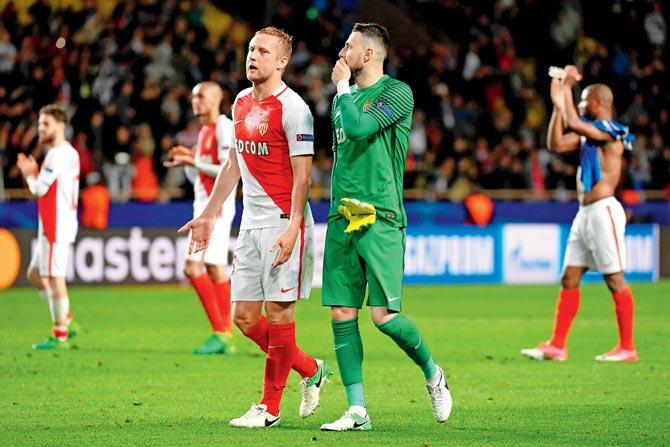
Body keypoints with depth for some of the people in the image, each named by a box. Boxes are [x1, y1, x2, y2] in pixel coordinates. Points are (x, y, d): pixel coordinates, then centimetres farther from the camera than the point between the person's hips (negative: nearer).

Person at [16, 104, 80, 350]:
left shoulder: (60, 154, -14)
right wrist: (32, 174, 7)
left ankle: (60, 336, -4)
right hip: (50, 226, 10)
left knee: (54, 277, -7)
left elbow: (39, 189, -16)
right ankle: (65, 321, 18)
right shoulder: (63, 153, 17)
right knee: (35, 274, 16)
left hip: (57, 226, -10)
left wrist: (29, 174, 3)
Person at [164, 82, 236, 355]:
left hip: (216, 206, -10)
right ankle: (225, 335, 10)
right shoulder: (204, 131, 19)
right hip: (203, 205, 10)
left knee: (193, 266, -15)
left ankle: (220, 332, -12)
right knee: (215, 270, 8)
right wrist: (188, 160, 7)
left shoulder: (224, 128, -10)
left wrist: (193, 162, -17)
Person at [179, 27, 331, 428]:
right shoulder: (242, 103, 13)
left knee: (278, 311, -4)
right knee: (245, 317, 7)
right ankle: (310, 370, 25)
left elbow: (302, 175, -14)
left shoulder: (292, 108, -11)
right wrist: (209, 215, 24)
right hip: (251, 224, 8)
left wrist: (291, 229, -23)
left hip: (283, 223, -8)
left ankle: (269, 408, 4)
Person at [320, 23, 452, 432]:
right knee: (342, 313, 0)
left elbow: (359, 128, -19)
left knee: (384, 315, -11)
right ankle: (357, 411, 4)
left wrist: (342, 88, -5)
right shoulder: (344, 98, 18)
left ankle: (433, 374, 15)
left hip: (380, 219, -7)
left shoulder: (397, 93, -5)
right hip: (342, 218, 7)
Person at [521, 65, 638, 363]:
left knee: (615, 280, -6)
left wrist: (567, 86, -13)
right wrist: (558, 104, 8)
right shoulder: (589, 132, 15)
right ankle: (556, 346, 8)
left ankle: (627, 348, -2)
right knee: (569, 279, 7)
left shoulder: (610, 131, -12)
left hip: (603, 211, -10)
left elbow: (572, 123, -24)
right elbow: (556, 143, 12)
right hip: (585, 213, 10)